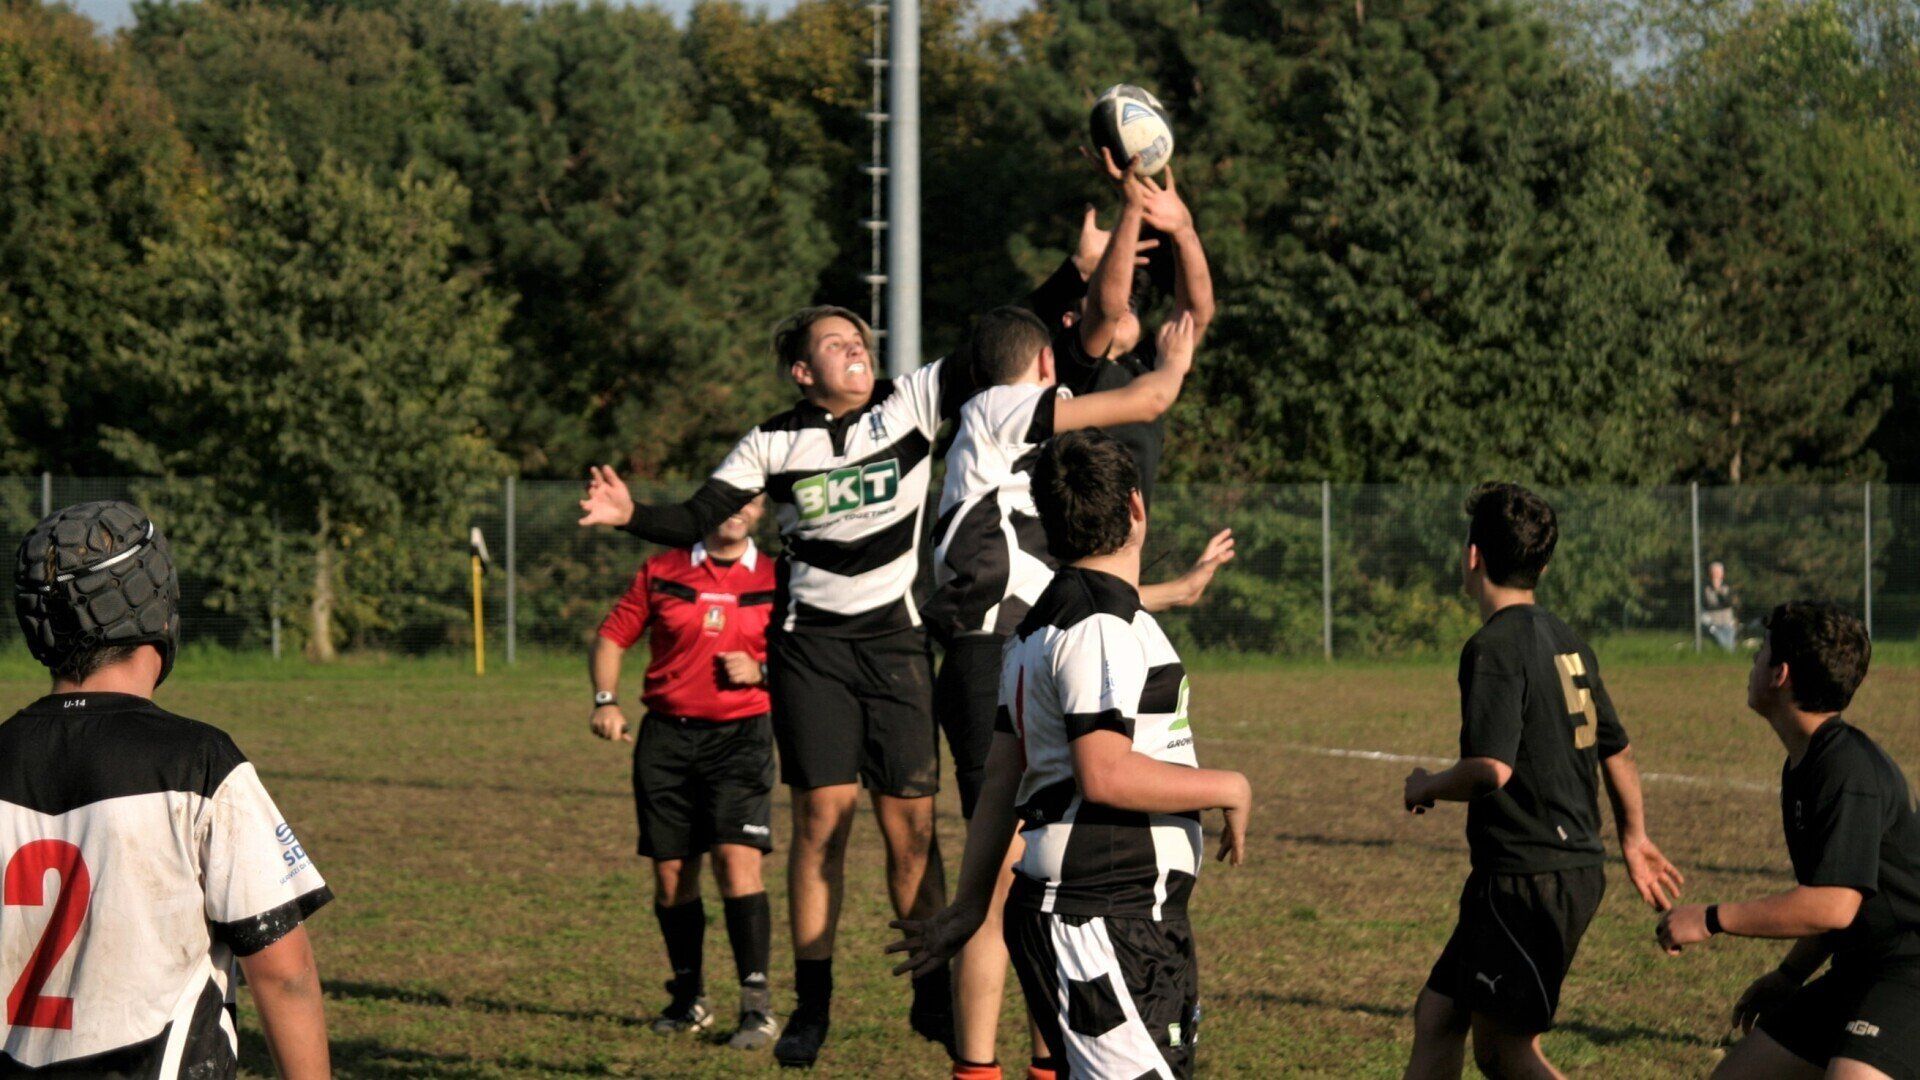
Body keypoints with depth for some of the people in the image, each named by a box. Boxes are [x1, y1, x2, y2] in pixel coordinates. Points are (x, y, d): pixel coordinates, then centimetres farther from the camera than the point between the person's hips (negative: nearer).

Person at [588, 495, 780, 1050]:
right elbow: (612, 635, 11)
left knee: (737, 859, -16)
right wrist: (606, 700, -4)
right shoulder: (662, 572, 8)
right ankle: (688, 999, 20)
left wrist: (760, 670, -10)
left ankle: (758, 1004, -14)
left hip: (740, 735, -2)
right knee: (671, 872, 5)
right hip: (667, 735, 2)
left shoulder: (774, 582, 6)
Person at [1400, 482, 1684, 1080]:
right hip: (1576, 868, 9)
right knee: (1437, 1014, 14)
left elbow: (1491, 768, -25)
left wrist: (1427, 787, -5)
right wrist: (1634, 836, 37)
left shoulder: (1494, 648, -15)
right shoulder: (1566, 642, 12)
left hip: (1528, 882, -9)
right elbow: (1616, 750, 22)